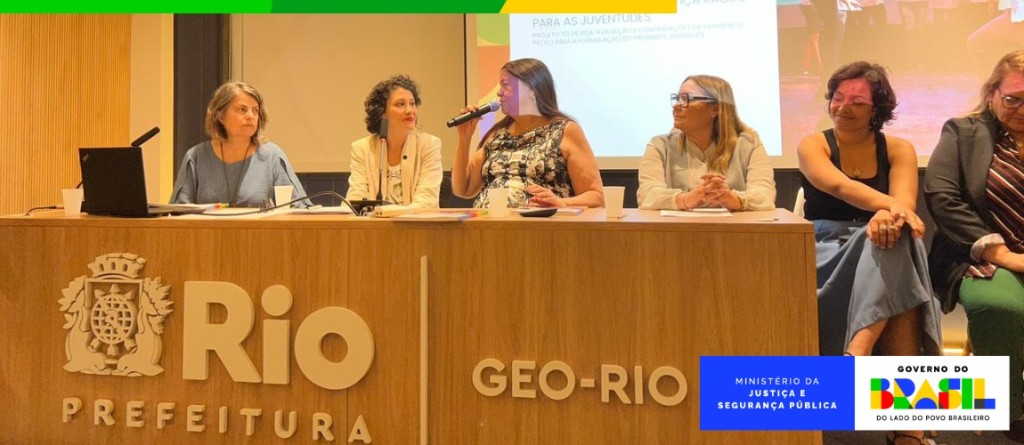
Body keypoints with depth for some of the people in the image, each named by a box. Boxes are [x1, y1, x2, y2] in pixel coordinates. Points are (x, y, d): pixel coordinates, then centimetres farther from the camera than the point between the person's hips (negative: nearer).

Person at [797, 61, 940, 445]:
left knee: (893, 234, -34)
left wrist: (889, 216, -37)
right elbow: (838, 185, -21)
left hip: (881, 252, 2)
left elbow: (905, 203, -11)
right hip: (827, 248, -2)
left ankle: (858, 353, -43)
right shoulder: (812, 146, 3)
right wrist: (890, 204, -40)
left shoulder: (898, 149, 9)